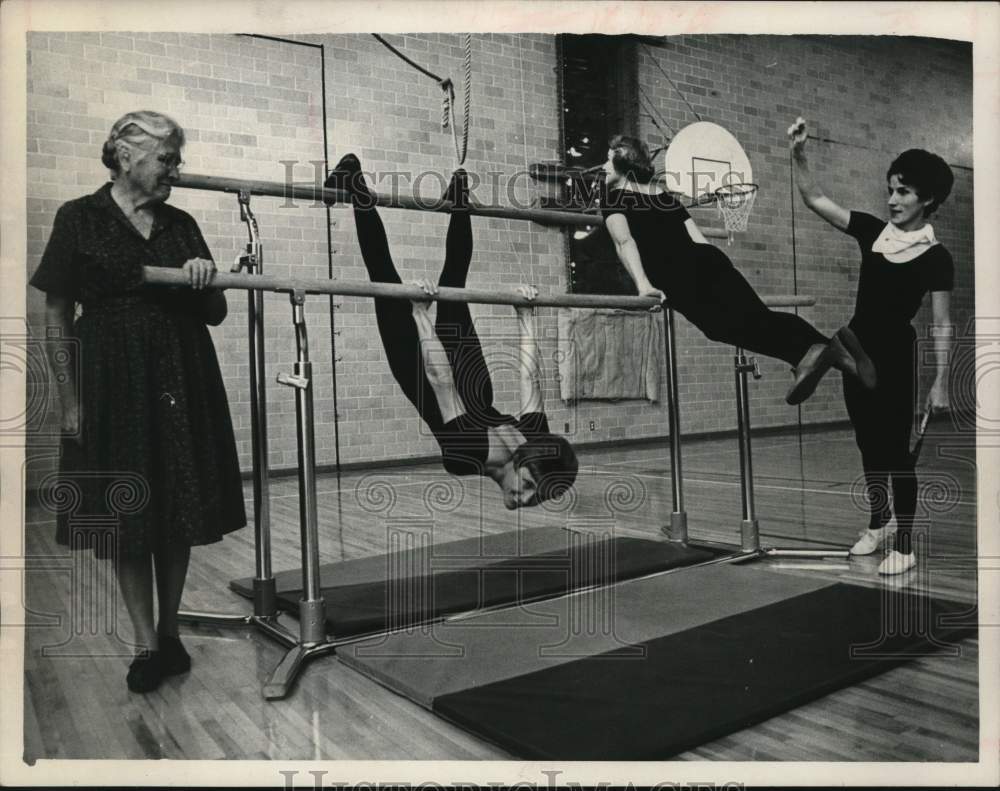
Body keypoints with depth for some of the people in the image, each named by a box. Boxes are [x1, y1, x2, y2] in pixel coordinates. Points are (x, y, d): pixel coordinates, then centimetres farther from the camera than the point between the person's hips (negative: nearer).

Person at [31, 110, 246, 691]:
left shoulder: (182, 224, 10)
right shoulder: (79, 219, 1)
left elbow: (216, 314, 11)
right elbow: (58, 315, 1)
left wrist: (205, 281, -10)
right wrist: (71, 398, -4)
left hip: (182, 382, 3)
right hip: (114, 382, -3)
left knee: (179, 514, 7)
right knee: (127, 517, 3)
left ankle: (170, 632, 23)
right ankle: (147, 644, 16)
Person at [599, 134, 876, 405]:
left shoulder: (614, 196, 15)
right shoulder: (666, 197, 31)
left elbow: (624, 241, -2)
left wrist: (643, 285, -14)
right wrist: (724, 287, 27)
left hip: (673, 271, -6)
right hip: (707, 259, 6)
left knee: (722, 323, -25)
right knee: (755, 313, -7)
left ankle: (808, 351, -47)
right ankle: (829, 345, -30)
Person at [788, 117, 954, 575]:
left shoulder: (935, 257, -7)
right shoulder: (871, 232, 5)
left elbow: (942, 326, -6)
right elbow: (815, 200, 2)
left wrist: (941, 381, -10)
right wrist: (798, 155, -12)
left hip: (895, 356, -5)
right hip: (857, 350, 5)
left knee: (896, 449, -1)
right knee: (869, 444, 15)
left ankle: (905, 546, 9)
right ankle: (879, 525, 33)